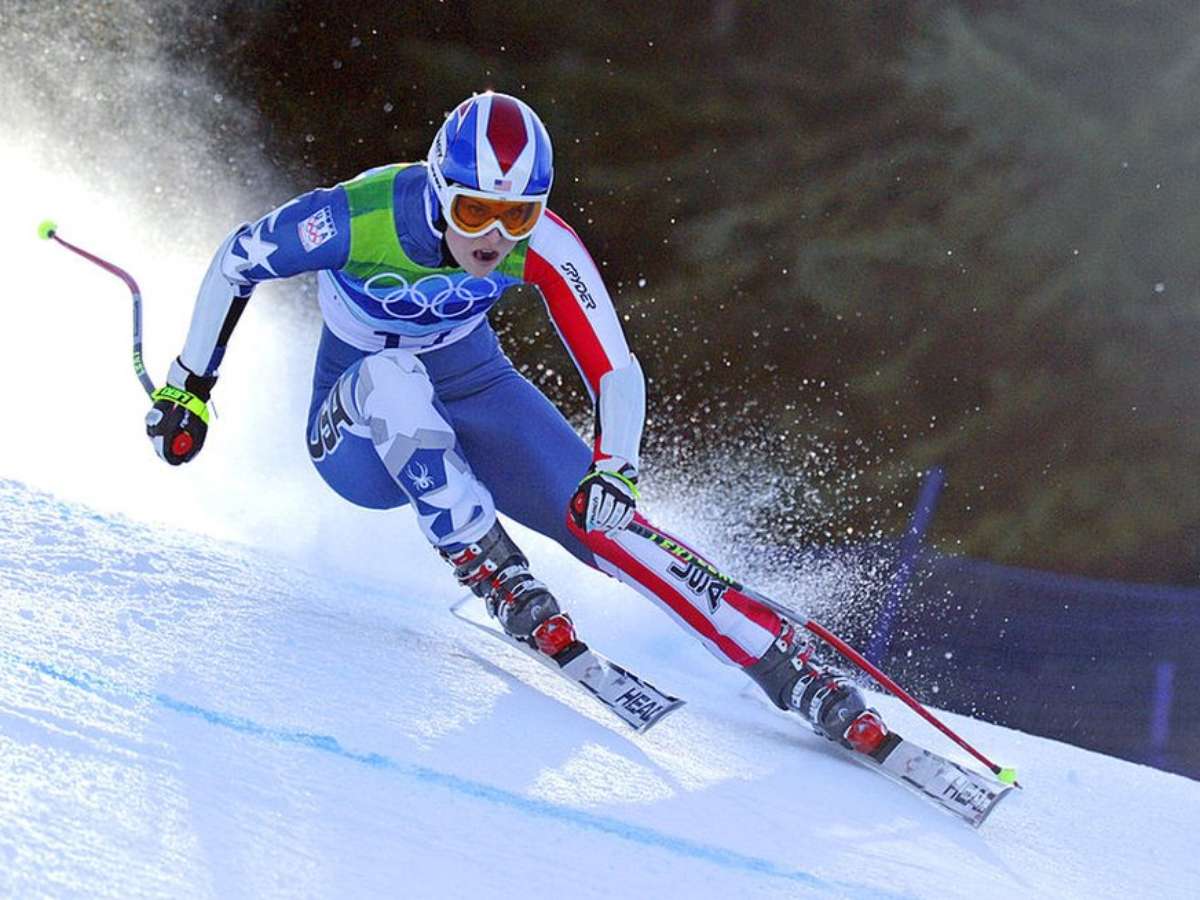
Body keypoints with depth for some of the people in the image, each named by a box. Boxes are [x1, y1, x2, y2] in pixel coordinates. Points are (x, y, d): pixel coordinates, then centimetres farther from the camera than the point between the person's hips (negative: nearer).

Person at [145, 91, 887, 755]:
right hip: (358, 428, -2)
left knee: (603, 518, -21)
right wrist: (190, 389, -7)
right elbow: (236, 261, -12)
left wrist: (616, 472, -40)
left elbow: (615, 370, -22)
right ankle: (509, 593, -32)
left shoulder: (542, 244, -23)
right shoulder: (359, 217, -29)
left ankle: (800, 676, -21)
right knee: (389, 375, -38)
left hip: (471, 386, 2)